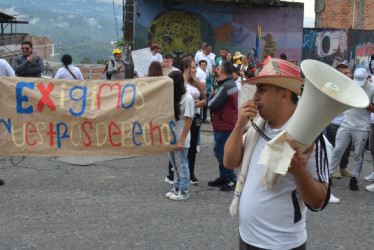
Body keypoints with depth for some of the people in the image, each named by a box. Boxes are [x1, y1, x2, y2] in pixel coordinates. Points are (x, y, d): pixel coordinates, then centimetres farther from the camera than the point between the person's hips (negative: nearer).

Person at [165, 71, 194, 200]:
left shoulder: (187, 98, -13)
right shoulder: (173, 96, 10)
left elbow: (189, 121, -14)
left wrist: (181, 141, -16)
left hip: (181, 138, -7)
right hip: (171, 136, 7)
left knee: (181, 164, 0)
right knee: (175, 164, 15)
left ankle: (184, 191, 11)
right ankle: (176, 188, 27)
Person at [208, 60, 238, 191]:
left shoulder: (225, 86, -21)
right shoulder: (232, 83, 13)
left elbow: (213, 105, -20)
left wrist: (208, 102, -1)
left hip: (224, 125, -11)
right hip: (230, 123, 11)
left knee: (220, 152, -6)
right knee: (220, 151, 17)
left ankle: (231, 179, 0)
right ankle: (224, 178, 25)